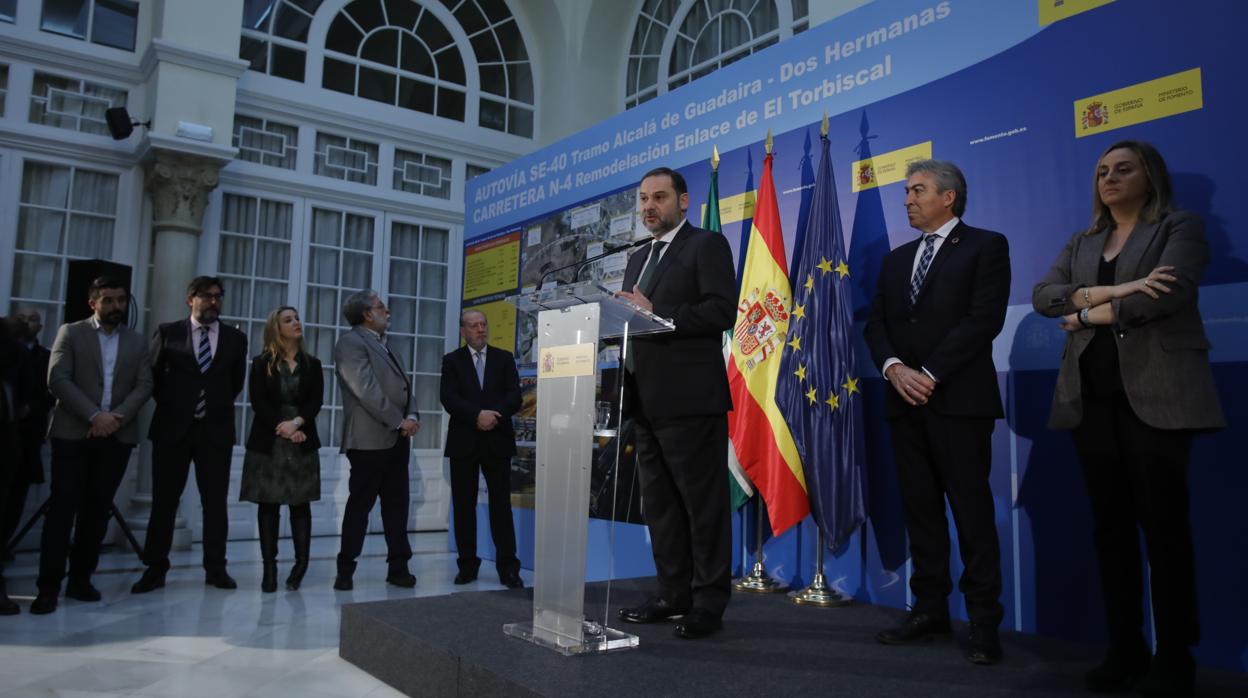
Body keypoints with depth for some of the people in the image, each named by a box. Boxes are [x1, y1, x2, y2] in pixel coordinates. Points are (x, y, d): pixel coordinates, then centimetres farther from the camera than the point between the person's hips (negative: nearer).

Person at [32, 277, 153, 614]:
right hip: (74, 432, -3)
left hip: (117, 436, 3)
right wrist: (94, 415, -16)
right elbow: (57, 379, -7)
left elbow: (144, 385, 4)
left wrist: (117, 417, -12)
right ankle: (49, 585, 0)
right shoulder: (70, 333, 5)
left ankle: (80, 578, 14)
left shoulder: (137, 342, 13)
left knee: (98, 510, 5)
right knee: (62, 507, -4)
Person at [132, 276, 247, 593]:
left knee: (216, 502, 5)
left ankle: (215, 568, 12)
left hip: (216, 429, 1)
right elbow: (152, 375, 9)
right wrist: (170, 404, 8)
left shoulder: (235, 338, 6)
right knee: (164, 501, 5)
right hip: (173, 427, -1)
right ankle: (155, 569, 15)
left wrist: (217, 406, 11)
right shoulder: (168, 332, 2)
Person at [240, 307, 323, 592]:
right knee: (268, 504, 0)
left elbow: (316, 401, -1)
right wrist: (283, 428, -14)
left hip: (302, 442, 1)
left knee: (300, 504, 0)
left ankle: (301, 564, 4)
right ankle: (269, 567, 3)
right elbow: (258, 402, -4)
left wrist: (297, 423, -18)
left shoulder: (312, 364, 10)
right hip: (268, 442, -1)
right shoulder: (261, 363, 5)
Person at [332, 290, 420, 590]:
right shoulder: (351, 342, -7)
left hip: (397, 438, 8)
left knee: (397, 504, 9)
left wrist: (412, 416, -2)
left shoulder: (383, 345, 20)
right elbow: (367, 390, -17)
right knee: (360, 504, -1)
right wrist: (399, 421, -16)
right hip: (369, 439, -8)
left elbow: (403, 386, 17)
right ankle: (346, 570, 10)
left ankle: (399, 567, 15)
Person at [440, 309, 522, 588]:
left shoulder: (504, 358, 10)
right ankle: (467, 564, 13)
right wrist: (477, 416, -21)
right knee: (464, 505, 4)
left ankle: (508, 567, 3)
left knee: (501, 504, 0)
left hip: (497, 441, 0)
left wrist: (494, 415, -18)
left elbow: (514, 396, 0)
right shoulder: (452, 361, 6)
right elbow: (449, 399, -7)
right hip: (463, 441, 0)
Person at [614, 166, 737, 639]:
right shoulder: (638, 260, 23)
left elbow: (722, 311, -14)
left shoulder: (707, 246, -1)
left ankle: (709, 604, 7)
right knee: (659, 504, 12)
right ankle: (673, 595, 21)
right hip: (646, 401, 8)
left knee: (703, 504, -2)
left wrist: (654, 314, -18)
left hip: (690, 400, -8)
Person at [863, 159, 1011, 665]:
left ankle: (983, 620, 6)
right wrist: (894, 369, -9)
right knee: (919, 509, 8)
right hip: (905, 401, 6)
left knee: (972, 510, -2)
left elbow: (984, 318, -11)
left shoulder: (985, 246, 2)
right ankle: (930, 609, 17)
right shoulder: (895, 259, 19)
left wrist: (930, 373, -14)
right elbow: (875, 325, 11)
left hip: (959, 399, -6)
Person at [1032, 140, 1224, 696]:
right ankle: (1124, 648, 13)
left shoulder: (1179, 228, 4)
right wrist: (1101, 292, -13)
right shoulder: (1081, 243, 19)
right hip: (1092, 397, 5)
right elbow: (1042, 295, 3)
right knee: (1110, 525, 6)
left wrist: (1092, 315, -5)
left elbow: (1171, 291, -14)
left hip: (1155, 394, -5)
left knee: (1163, 524, -2)